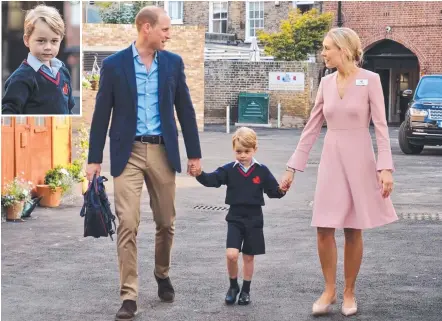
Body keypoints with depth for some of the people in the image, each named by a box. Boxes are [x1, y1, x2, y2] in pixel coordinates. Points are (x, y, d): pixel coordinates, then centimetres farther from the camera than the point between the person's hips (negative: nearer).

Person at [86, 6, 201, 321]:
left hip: (163, 151, 3)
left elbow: (185, 109, 8)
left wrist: (194, 152, 8)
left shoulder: (173, 62, 4)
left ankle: (163, 274, 36)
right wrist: (95, 159, -1)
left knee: (166, 222, 11)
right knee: (128, 224, -9)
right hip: (128, 152, -2)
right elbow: (102, 114, 0)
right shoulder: (114, 64, -3)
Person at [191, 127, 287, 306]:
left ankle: (246, 290, 25)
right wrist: (200, 175, -35)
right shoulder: (229, 170, -2)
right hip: (235, 218, 0)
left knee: (249, 257, 9)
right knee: (231, 254, -13)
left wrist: (281, 191, -25)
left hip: (254, 219, 0)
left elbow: (272, 190, -2)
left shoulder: (262, 171, -1)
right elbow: (213, 180, -15)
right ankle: (233, 286, 11)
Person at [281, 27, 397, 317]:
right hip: (331, 160, 4)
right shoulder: (326, 83, 5)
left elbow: (381, 126, -11)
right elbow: (312, 128, 9)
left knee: (353, 231, 3)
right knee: (324, 229, -1)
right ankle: (329, 290, 15)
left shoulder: (370, 80, -8)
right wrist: (293, 167, 8)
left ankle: (349, 292, 17)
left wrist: (386, 167, -19)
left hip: (359, 160, -4)